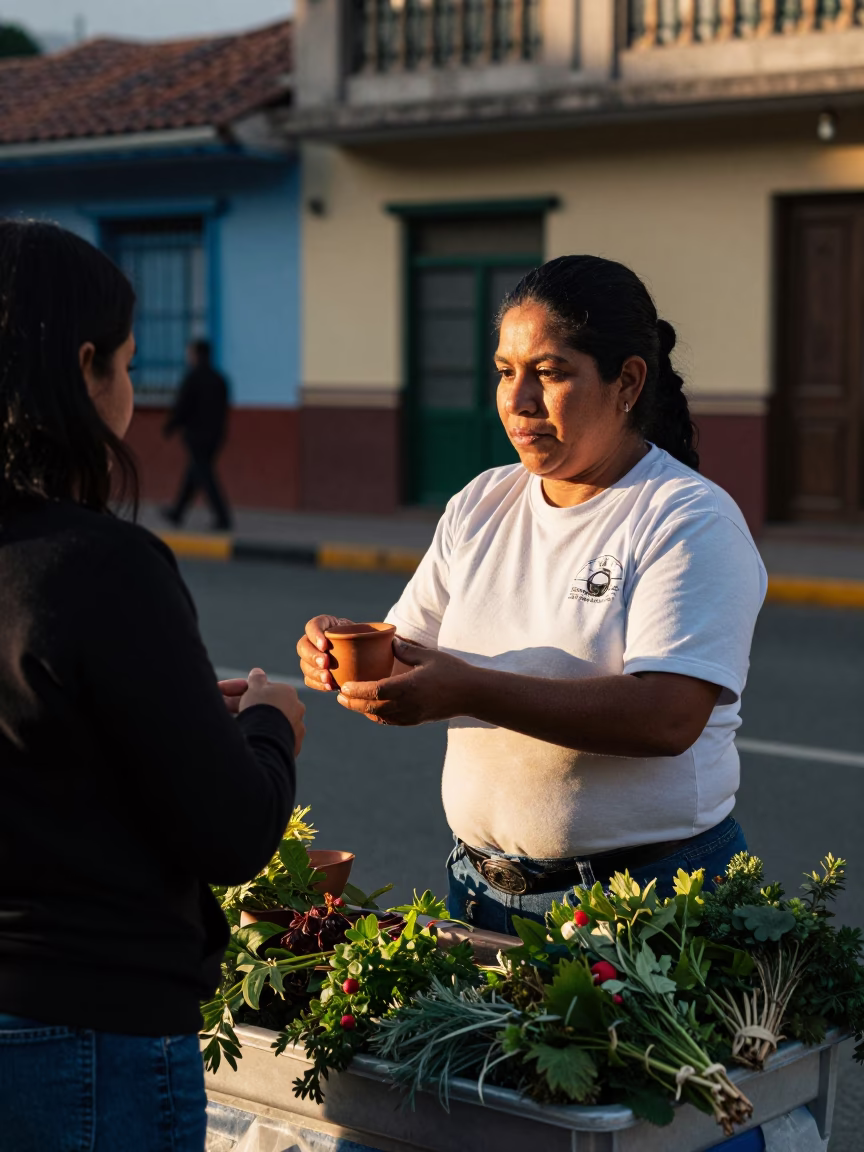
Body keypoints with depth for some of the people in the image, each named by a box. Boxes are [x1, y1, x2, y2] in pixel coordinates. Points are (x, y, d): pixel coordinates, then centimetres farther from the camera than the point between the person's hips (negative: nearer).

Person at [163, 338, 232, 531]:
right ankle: (177, 512, 28)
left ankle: (223, 518, -11)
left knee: (205, 478, -5)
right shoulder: (219, 379, 7)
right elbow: (224, 409, 10)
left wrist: (170, 427, 1)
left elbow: (181, 407, -13)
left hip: (195, 434, -7)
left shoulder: (192, 378, -14)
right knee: (193, 474, 17)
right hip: (215, 435, 7)